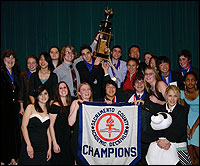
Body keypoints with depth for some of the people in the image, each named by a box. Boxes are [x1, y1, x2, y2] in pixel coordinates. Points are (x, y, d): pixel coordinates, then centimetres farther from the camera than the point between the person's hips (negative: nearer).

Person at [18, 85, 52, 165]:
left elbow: (48, 131, 9)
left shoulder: (48, 110, 8)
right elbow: (23, 126, -7)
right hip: (30, 146, -3)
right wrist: (29, 145, -13)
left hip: (43, 147, 3)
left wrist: (49, 148, 4)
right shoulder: (31, 107, -2)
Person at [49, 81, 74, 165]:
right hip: (59, 140, -6)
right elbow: (51, 126, -13)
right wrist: (54, 143, -16)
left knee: (70, 161, 11)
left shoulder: (70, 105, 8)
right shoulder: (55, 106, -10)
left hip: (69, 139, 6)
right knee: (59, 161, 1)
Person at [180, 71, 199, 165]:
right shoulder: (182, 93, -6)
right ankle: (193, 162, 17)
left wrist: (194, 127, -15)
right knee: (189, 144, -3)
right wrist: (187, 126, -10)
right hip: (190, 116, 3)